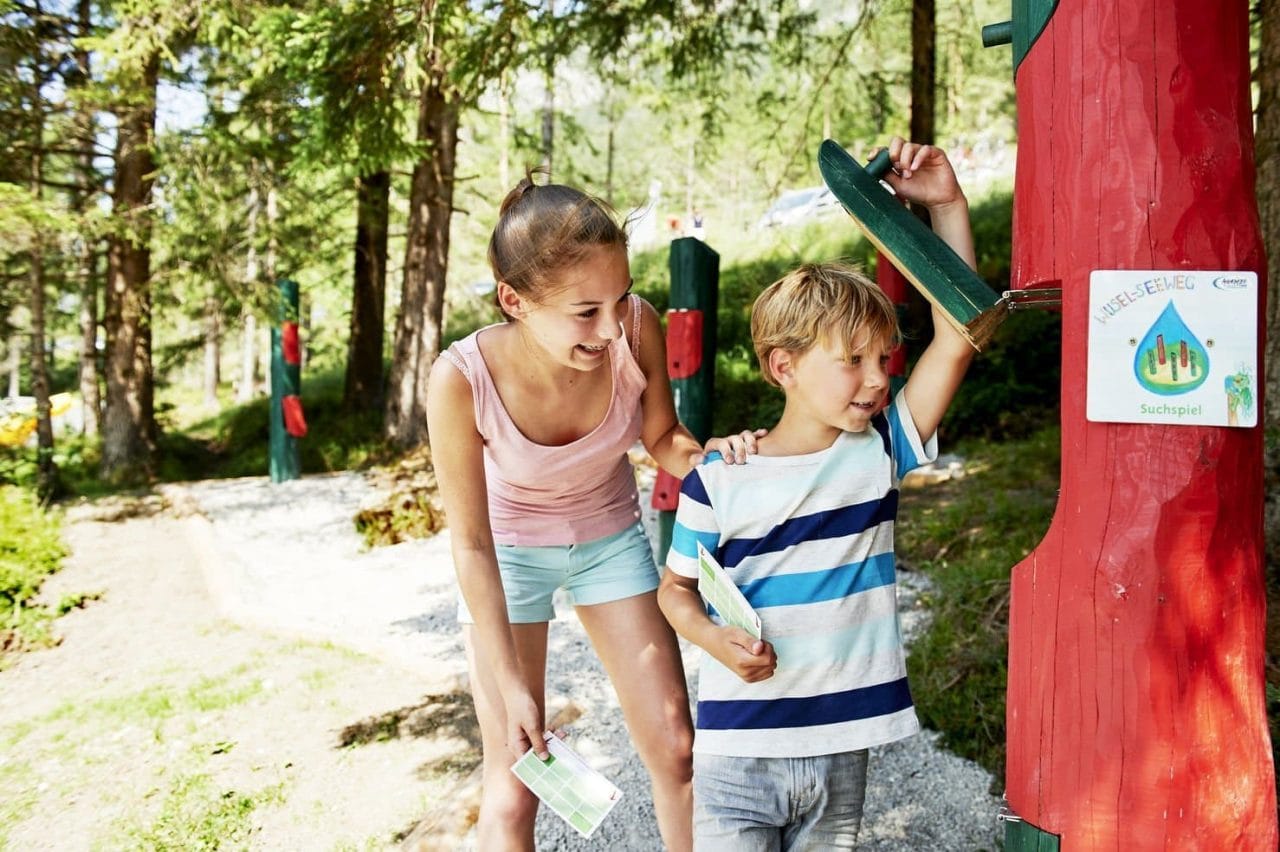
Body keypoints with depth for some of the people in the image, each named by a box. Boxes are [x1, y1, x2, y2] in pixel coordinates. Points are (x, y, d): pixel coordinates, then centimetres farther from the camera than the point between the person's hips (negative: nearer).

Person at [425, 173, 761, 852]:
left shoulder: (637, 327, -27)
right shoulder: (462, 379, -33)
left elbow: (661, 436, -7)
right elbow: (471, 543, -21)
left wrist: (711, 458, -30)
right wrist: (512, 685, -19)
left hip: (611, 536, 3)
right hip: (509, 551, -2)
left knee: (675, 748, 6)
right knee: (514, 786, 1)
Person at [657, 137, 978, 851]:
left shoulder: (882, 450, -2)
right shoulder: (719, 481, -8)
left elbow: (956, 335, -10)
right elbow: (677, 588, 5)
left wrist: (947, 203, -16)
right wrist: (716, 639, -16)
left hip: (844, 753, 3)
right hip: (739, 754, -2)